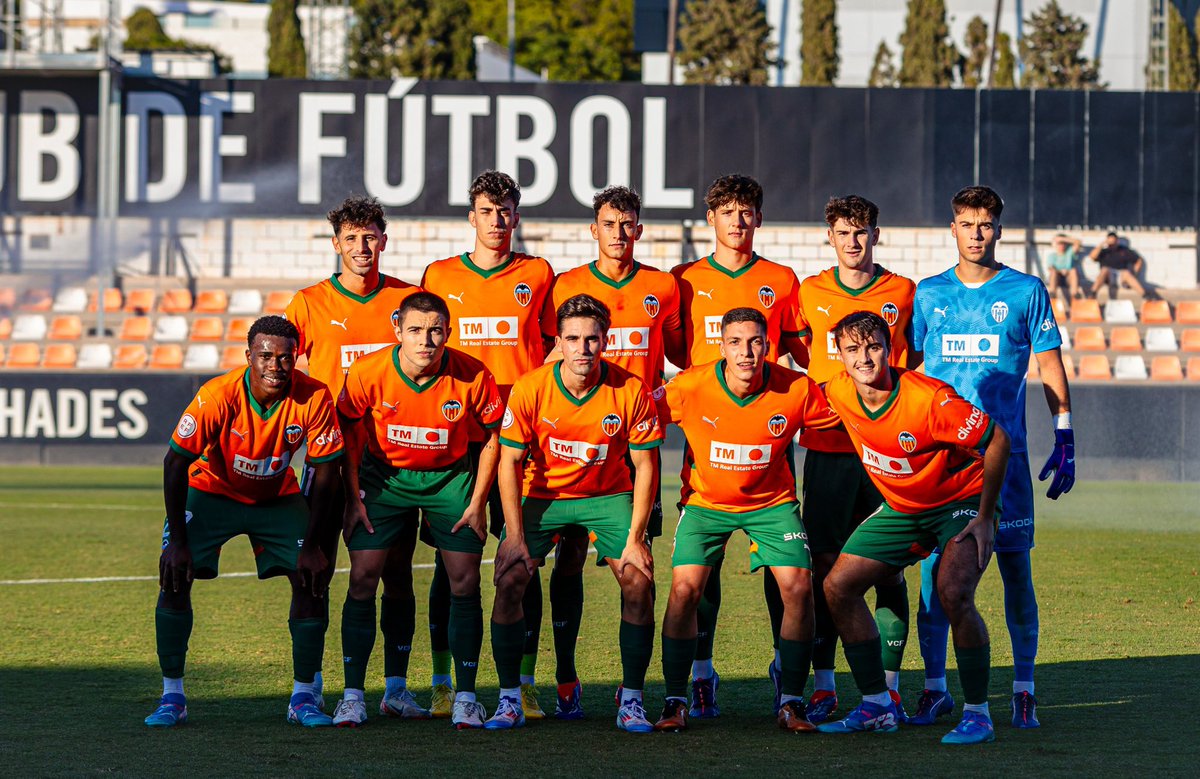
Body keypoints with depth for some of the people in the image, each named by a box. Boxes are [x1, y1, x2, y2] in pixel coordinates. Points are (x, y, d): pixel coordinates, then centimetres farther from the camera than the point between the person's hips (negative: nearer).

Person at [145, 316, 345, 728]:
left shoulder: (314, 398, -24)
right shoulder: (217, 396, -29)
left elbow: (326, 471, -14)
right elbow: (176, 463, -20)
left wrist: (311, 545, -16)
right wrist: (178, 539, -22)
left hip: (278, 497, 2)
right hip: (212, 490, -2)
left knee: (313, 578, -12)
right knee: (174, 575, -17)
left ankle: (304, 697, 2)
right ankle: (172, 697, -7)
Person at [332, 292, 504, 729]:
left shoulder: (472, 377, -22)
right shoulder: (367, 373, -21)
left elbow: (493, 436, -5)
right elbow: (346, 431, -3)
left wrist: (477, 503, -5)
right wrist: (354, 498, -5)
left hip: (451, 477, 0)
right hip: (385, 476, 0)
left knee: (465, 582, -6)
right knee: (363, 577, -9)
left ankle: (466, 697, 5)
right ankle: (353, 695, -1)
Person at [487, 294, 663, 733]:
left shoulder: (630, 391, -17)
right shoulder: (530, 389, -18)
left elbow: (645, 466, -10)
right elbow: (510, 462, -11)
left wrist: (634, 539, -15)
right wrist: (516, 538, -17)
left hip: (608, 495, 0)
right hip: (543, 495, 0)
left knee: (639, 581, -17)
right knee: (509, 578, -17)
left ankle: (631, 701, -5)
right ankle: (509, 700, -5)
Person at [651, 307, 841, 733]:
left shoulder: (797, 390, -19)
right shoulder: (690, 387, -20)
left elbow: (843, 423, -2)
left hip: (772, 502, 1)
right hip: (705, 502, -1)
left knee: (798, 588, -14)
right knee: (684, 589, -16)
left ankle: (791, 702, 0)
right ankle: (675, 702, -2)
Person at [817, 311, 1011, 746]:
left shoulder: (929, 399, -30)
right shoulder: (838, 393, -13)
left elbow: (996, 441, -22)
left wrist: (985, 518, -20)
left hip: (961, 501, -7)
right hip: (902, 508, 7)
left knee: (953, 593, -29)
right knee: (838, 587, -2)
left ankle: (978, 714, -16)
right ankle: (877, 706, 9)